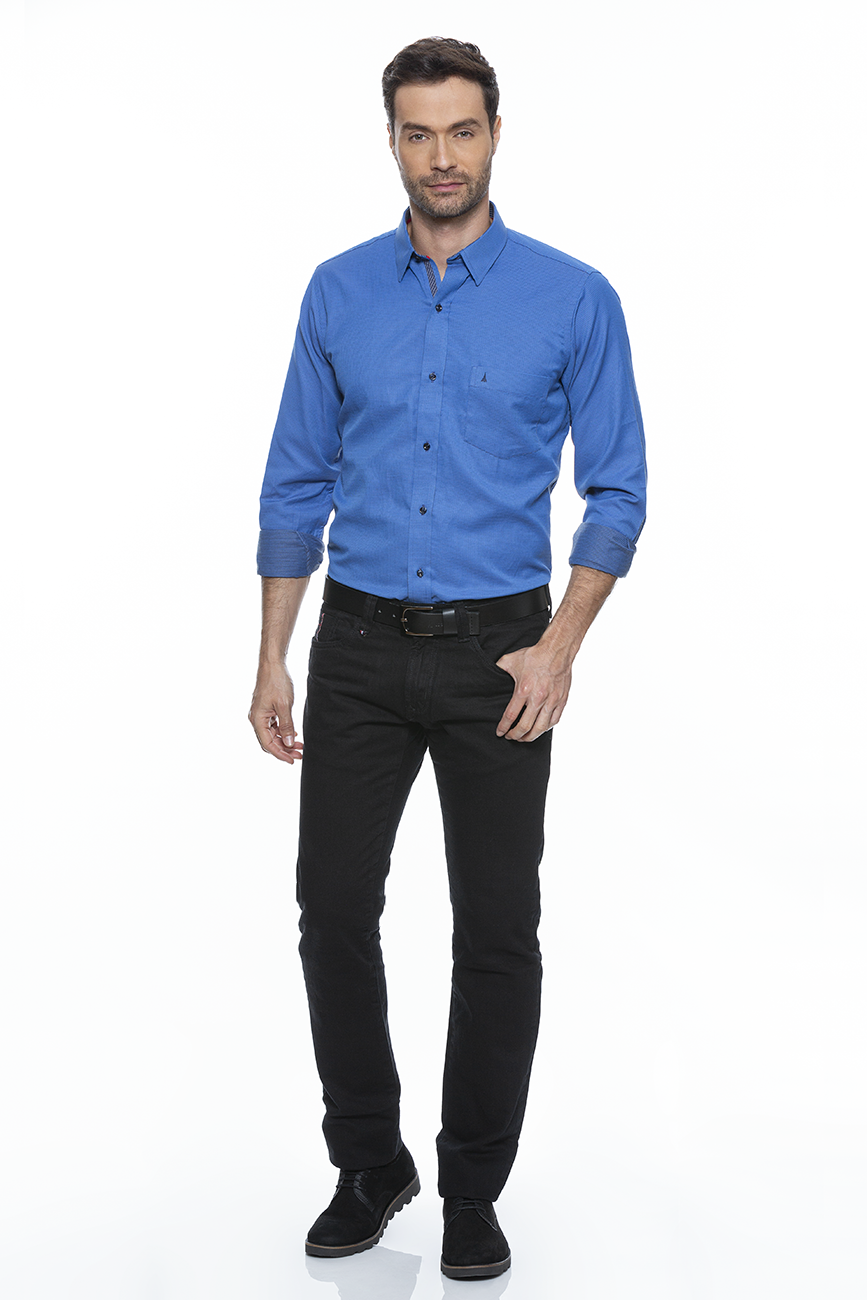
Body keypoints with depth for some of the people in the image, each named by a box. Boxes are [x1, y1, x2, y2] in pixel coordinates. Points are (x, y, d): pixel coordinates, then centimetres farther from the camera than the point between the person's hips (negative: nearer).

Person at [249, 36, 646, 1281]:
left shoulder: (573, 298, -3)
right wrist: (272, 659, 1)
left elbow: (617, 490, -2)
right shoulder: (338, 293, 4)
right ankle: (368, 1164, 23)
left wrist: (559, 647, -14)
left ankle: (473, 1188, 21)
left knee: (498, 933, 3)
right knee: (334, 911, 3)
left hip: (498, 653, -2)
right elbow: (298, 485, 7)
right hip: (359, 650, 2)